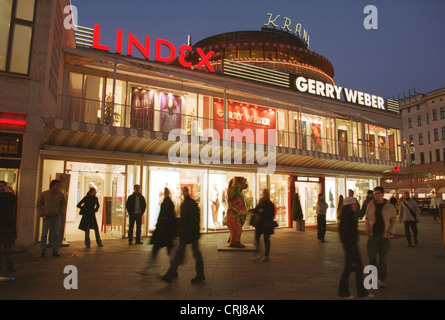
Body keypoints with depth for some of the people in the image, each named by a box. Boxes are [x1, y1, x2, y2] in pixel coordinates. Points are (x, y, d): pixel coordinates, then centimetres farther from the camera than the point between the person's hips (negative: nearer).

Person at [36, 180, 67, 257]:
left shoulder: (61, 195, -1)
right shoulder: (44, 194, -4)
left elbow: (64, 204, 12)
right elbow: (38, 205, 3)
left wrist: (61, 212, -4)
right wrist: (42, 215, -7)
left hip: (56, 217, 2)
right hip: (46, 217, -1)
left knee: (56, 234, 4)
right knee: (44, 234, -3)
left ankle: (55, 251, 11)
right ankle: (43, 252, 7)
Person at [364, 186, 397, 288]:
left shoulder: (390, 207, 0)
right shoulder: (370, 205, 4)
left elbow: (393, 220, 9)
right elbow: (367, 218, 14)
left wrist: (391, 232, -4)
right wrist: (366, 228, -1)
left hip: (385, 236, -1)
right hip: (373, 235, 1)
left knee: (383, 259, 6)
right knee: (371, 256, -4)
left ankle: (382, 279, 20)